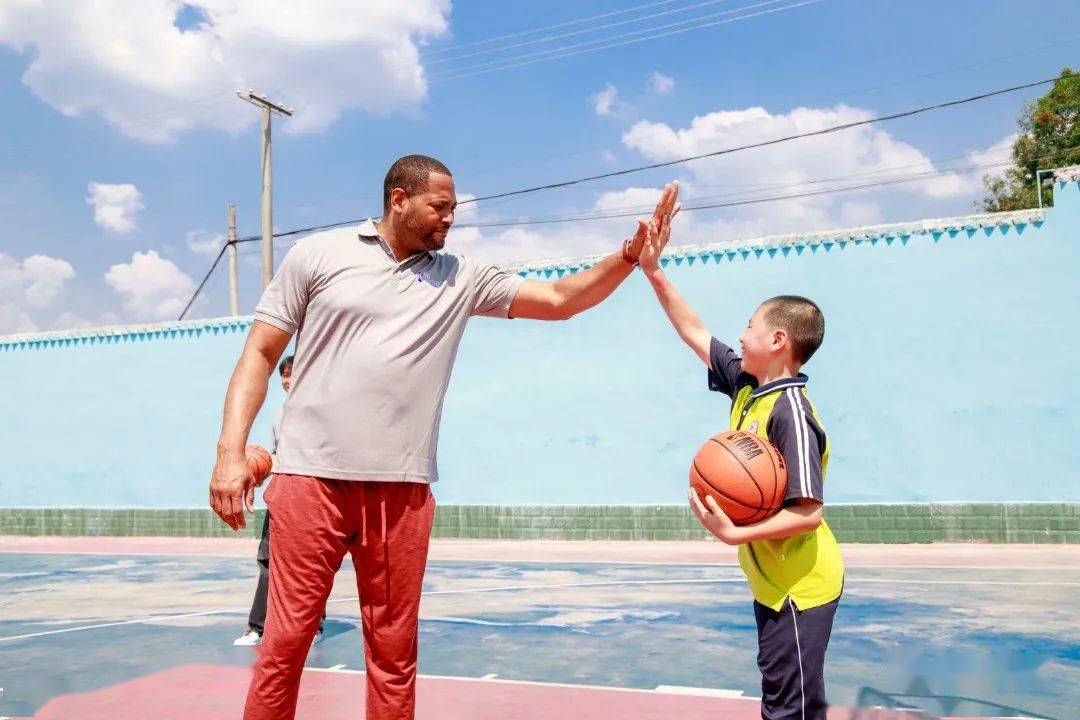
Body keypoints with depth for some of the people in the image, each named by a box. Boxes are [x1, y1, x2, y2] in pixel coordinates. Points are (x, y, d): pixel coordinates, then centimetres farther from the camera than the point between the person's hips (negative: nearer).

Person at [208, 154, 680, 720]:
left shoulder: (462, 279, 12)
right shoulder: (317, 255, 5)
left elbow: (561, 299, 11)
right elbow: (259, 355, 4)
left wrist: (630, 254, -2)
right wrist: (231, 450, -6)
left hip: (402, 488, 3)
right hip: (311, 478, -2)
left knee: (394, 649, 8)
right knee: (285, 642, 0)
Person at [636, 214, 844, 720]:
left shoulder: (790, 411, -22)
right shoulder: (746, 386, 3)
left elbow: (808, 513, -26)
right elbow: (694, 332, 12)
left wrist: (733, 534, -31)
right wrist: (653, 270, 9)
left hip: (799, 587, -9)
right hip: (771, 581, 9)